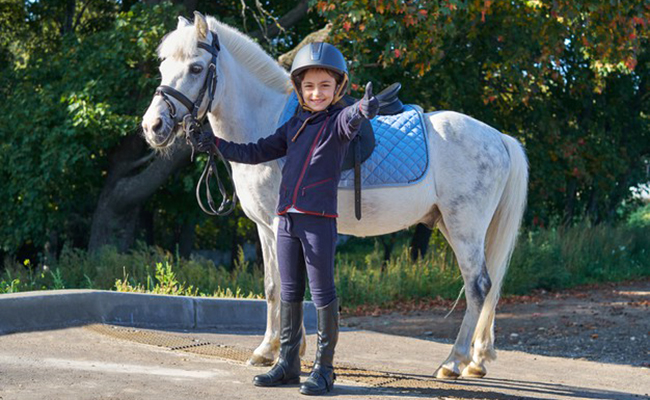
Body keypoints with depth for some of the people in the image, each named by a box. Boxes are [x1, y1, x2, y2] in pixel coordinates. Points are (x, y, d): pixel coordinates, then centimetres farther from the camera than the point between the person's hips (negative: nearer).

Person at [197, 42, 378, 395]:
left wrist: (364, 109, -52)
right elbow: (257, 153, 24)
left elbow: (351, 120, -28)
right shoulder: (295, 124, 15)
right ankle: (288, 363, 21)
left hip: (319, 220, -6)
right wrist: (217, 144, 20)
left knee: (322, 294, -1)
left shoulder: (338, 121, -3)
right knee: (289, 294, 12)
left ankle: (324, 367, 6)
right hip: (287, 219, 6)